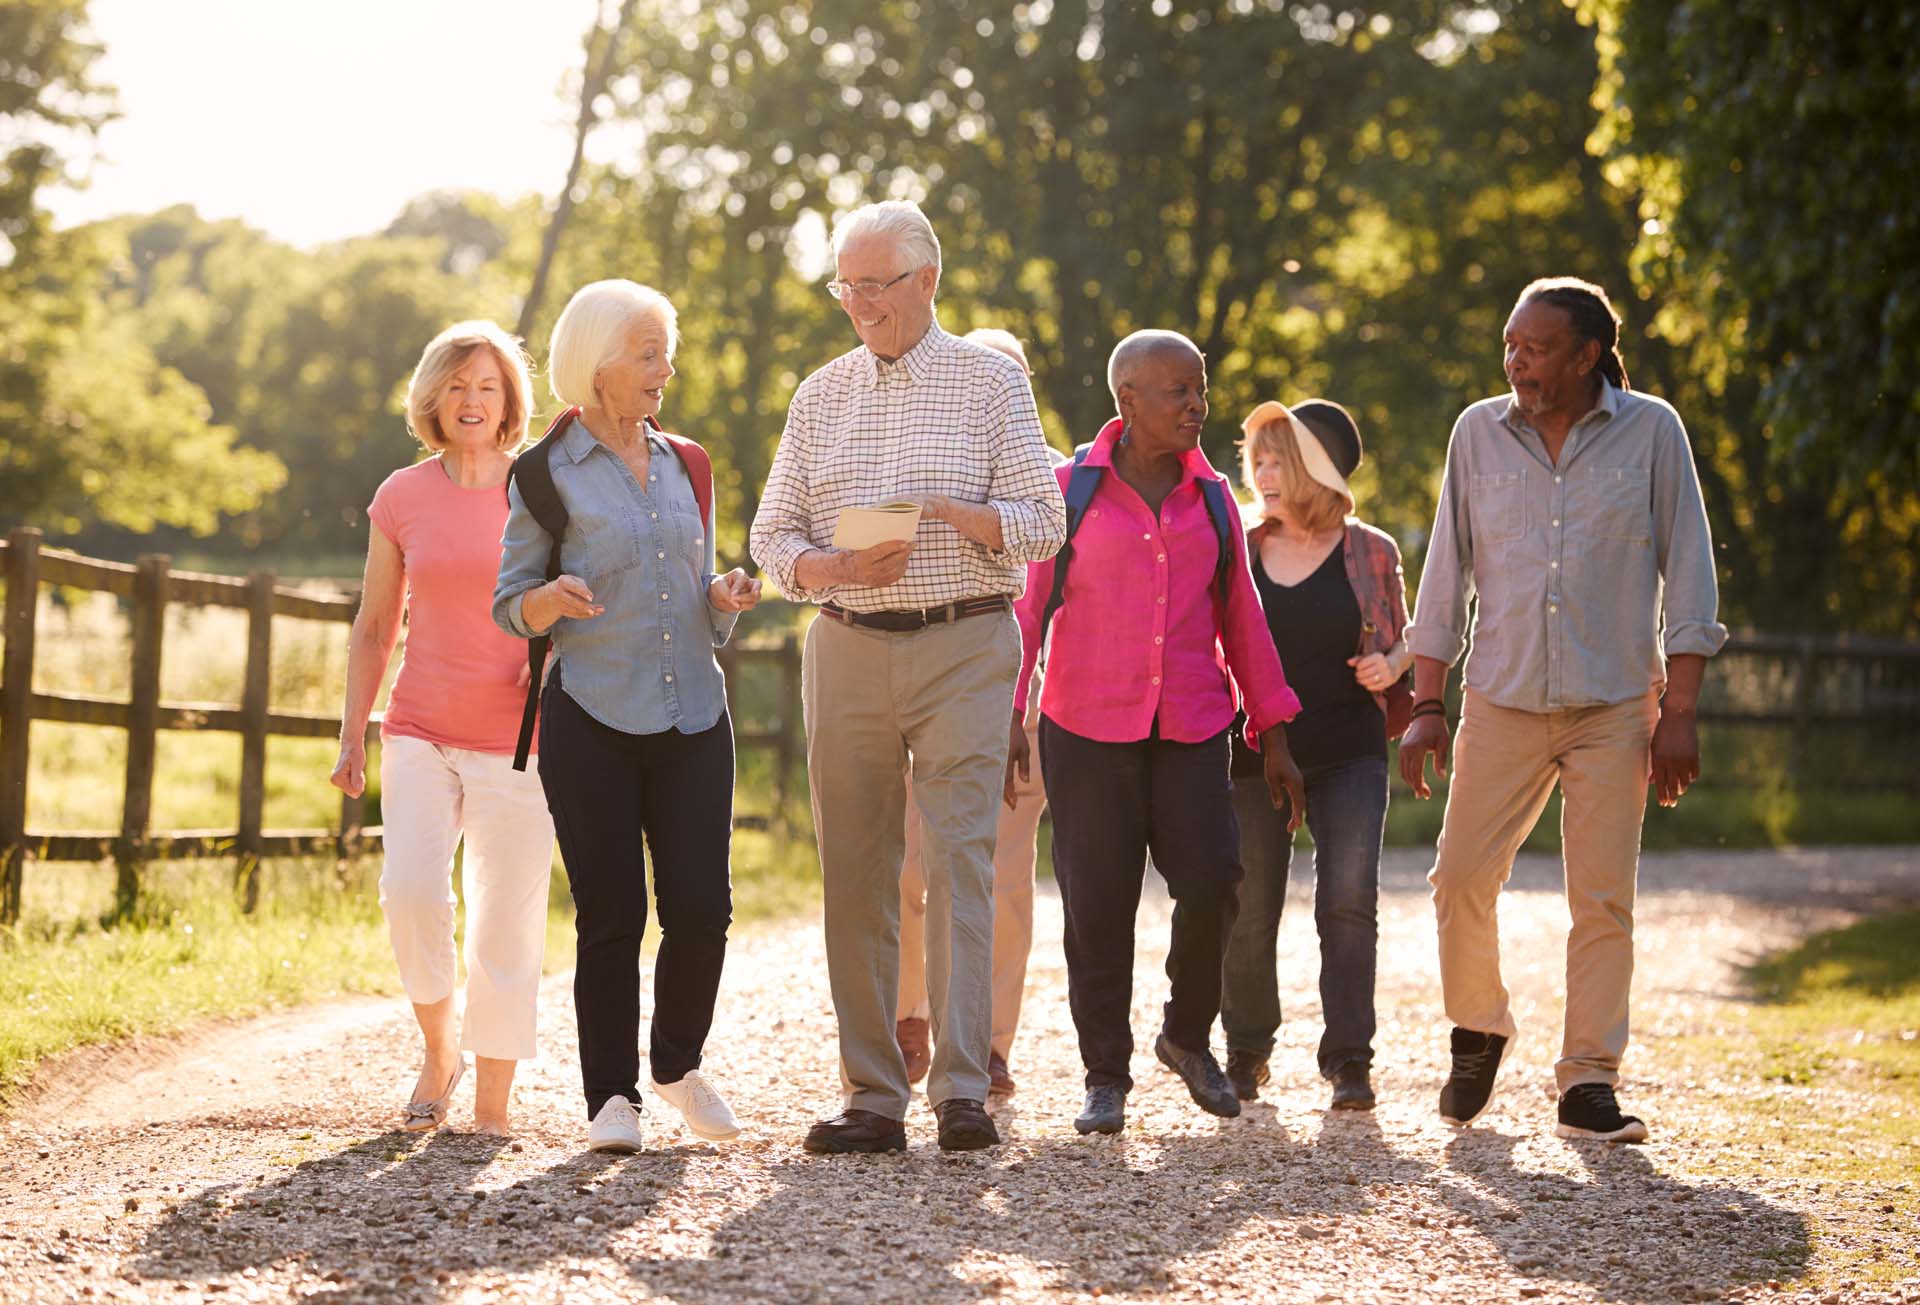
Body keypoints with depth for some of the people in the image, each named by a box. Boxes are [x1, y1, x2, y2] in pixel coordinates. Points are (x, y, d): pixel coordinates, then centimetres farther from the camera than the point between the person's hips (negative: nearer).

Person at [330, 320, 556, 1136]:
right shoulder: (401, 499, 6)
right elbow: (374, 627, 13)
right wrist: (352, 737, 8)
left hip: (516, 741, -1)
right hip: (421, 733, 1)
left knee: (507, 923, -2)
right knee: (410, 892, -19)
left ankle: (492, 1104, 9)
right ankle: (439, 1046, 5)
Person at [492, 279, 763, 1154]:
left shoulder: (680, 465, 13)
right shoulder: (548, 473, -1)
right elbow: (510, 606, 1)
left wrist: (724, 597, -3)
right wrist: (555, 599, -20)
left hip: (692, 718, 4)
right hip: (592, 721, -4)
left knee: (702, 908, -3)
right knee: (611, 917, -4)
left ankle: (678, 1064, 20)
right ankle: (612, 1097, 8)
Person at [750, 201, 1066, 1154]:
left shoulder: (990, 381, 5)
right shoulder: (820, 397, 14)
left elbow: (1043, 523, 0)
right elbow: (772, 538, 12)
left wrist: (949, 511, -18)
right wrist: (840, 567, -10)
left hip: (963, 651, -3)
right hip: (847, 649, 4)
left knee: (957, 862, -12)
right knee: (854, 873, 1)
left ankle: (962, 1091, -14)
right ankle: (873, 1098, 5)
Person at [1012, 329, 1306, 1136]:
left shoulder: (1211, 497, 11)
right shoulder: (1070, 490, 2)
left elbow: (1241, 617, 15)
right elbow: (1025, 607, 1)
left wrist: (1274, 734, 13)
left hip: (1190, 730, 2)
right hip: (1087, 729, -2)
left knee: (1212, 880, -12)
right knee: (1098, 906, -1)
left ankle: (1187, 1033, 13)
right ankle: (1106, 1076, 11)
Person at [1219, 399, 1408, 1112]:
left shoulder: (1370, 553, 2)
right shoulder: (1237, 552, 6)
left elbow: (1401, 643, 12)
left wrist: (1389, 665, -9)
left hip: (1348, 751, -2)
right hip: (1255, 751, 2)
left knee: (1349, 902, -10)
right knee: (1249, 910, 5)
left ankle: (1350, 1060, -5)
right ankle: (1246, 1053, 22)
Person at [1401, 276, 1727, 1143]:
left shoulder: (1651, 432, 0)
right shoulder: (1479, 432, 5)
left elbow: (1687, 573, 1)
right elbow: (1447, 570, 10)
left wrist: (1679, 710, -4)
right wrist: (1426, 705, 5)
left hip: (1615, 706, -2)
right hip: (1502, 702, 2)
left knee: (1603, 899, -3)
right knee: (1461, 878, -3)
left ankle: (1588, 1086, 5)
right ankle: (1479, 1033, 22)